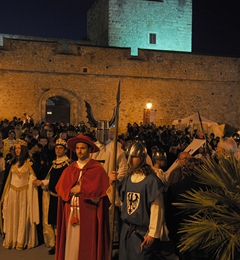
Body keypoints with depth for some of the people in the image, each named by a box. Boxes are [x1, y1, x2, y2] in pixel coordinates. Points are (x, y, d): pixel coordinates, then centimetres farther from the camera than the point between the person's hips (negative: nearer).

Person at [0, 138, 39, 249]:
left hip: (24, 192, -4)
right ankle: (10, 240, 16)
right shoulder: (13, 162, 9)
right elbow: (9, 177, 13)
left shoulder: (29, 162, -6)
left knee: (23, 217, 1)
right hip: (12, 191, 5)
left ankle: (21, 241, 8)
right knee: (12, 216, 7)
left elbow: (33, 178, -4)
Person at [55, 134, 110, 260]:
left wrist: (80, 188, -9)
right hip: (71, 213, 5)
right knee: (71, 244, 9)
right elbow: (61, 189, 3)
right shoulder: (69, 169, 11)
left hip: (88, 214, -4)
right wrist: (73, 190, -13)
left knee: (87, 245, 1)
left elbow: (97, 192, -14)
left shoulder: (97, 169, -4)